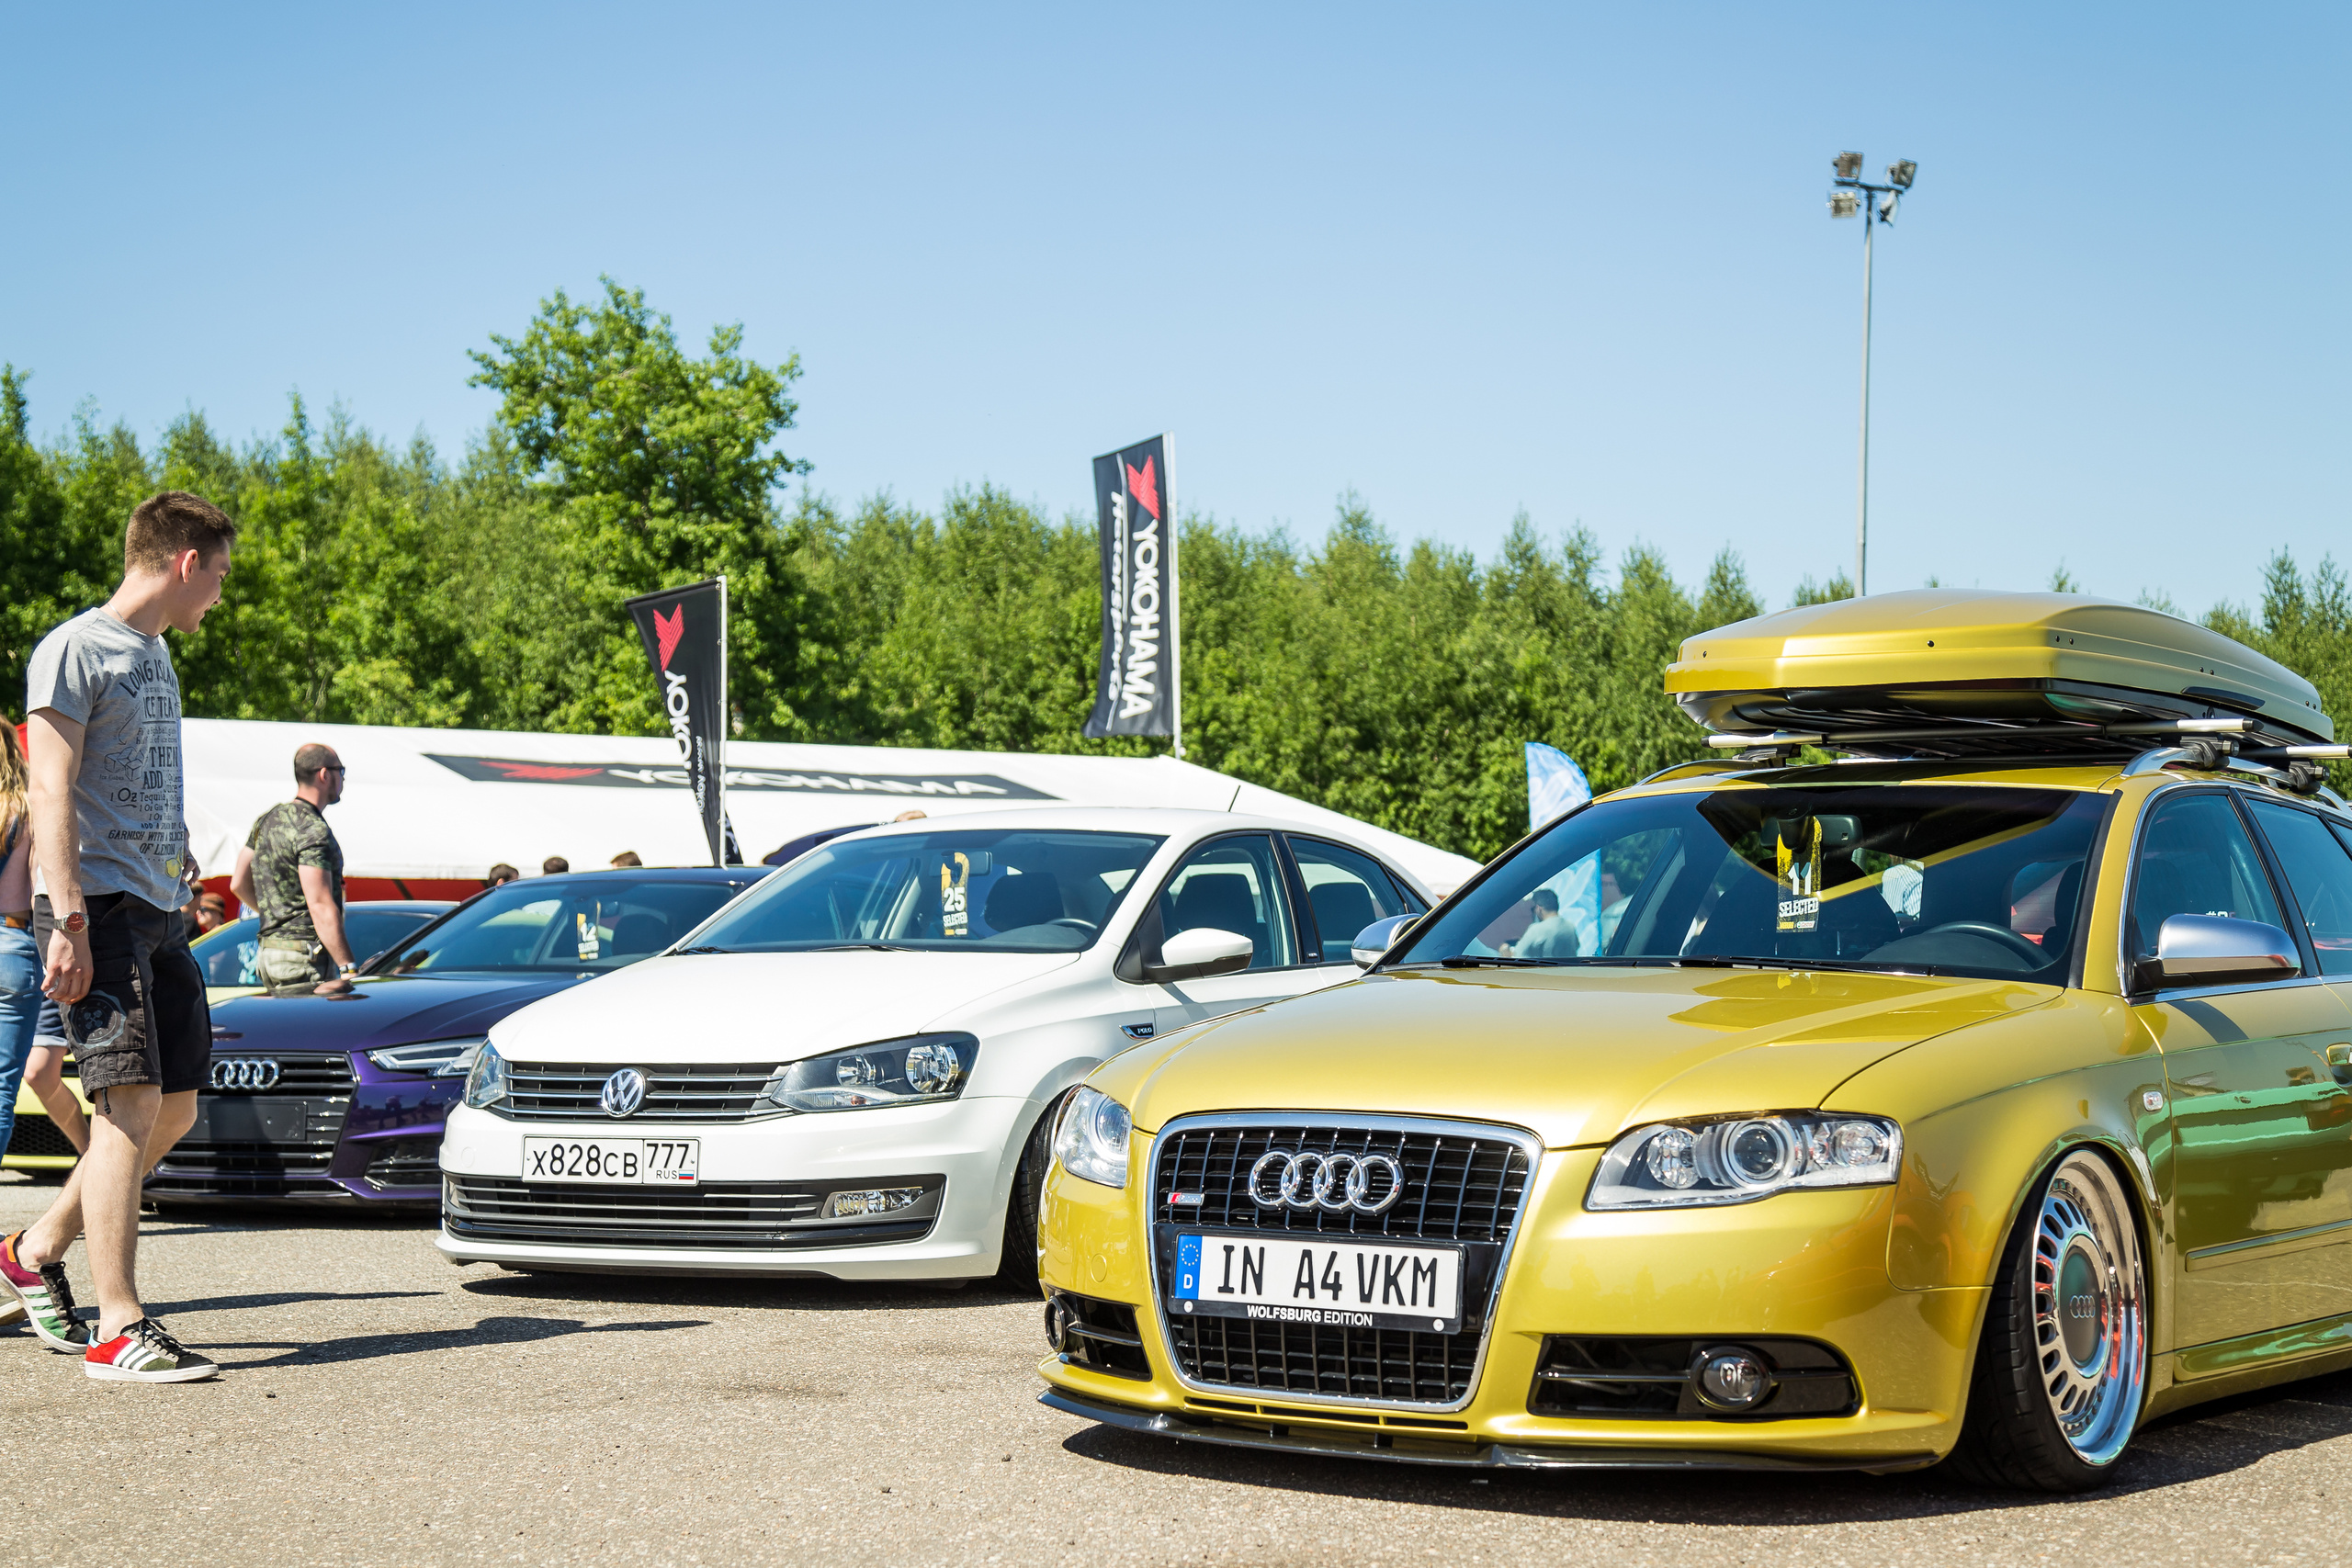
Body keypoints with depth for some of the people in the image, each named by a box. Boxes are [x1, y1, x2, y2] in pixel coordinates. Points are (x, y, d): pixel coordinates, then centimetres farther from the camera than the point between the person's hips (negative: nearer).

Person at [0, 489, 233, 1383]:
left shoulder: (156, 656, 21)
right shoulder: (73, 651, -6)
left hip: (161, 915, 9)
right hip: (104, 907, -9)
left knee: (175, 1110, 9)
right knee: (130, 1105, -14)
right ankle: (118, 1330, -13)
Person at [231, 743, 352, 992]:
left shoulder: (268, 819, 14)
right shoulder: (314, 831, -15)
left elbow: (239, 885, 20)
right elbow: (321, 906, -22)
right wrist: (349, 969, -24)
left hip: (268, 951, 9)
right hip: (305, 956, -9)